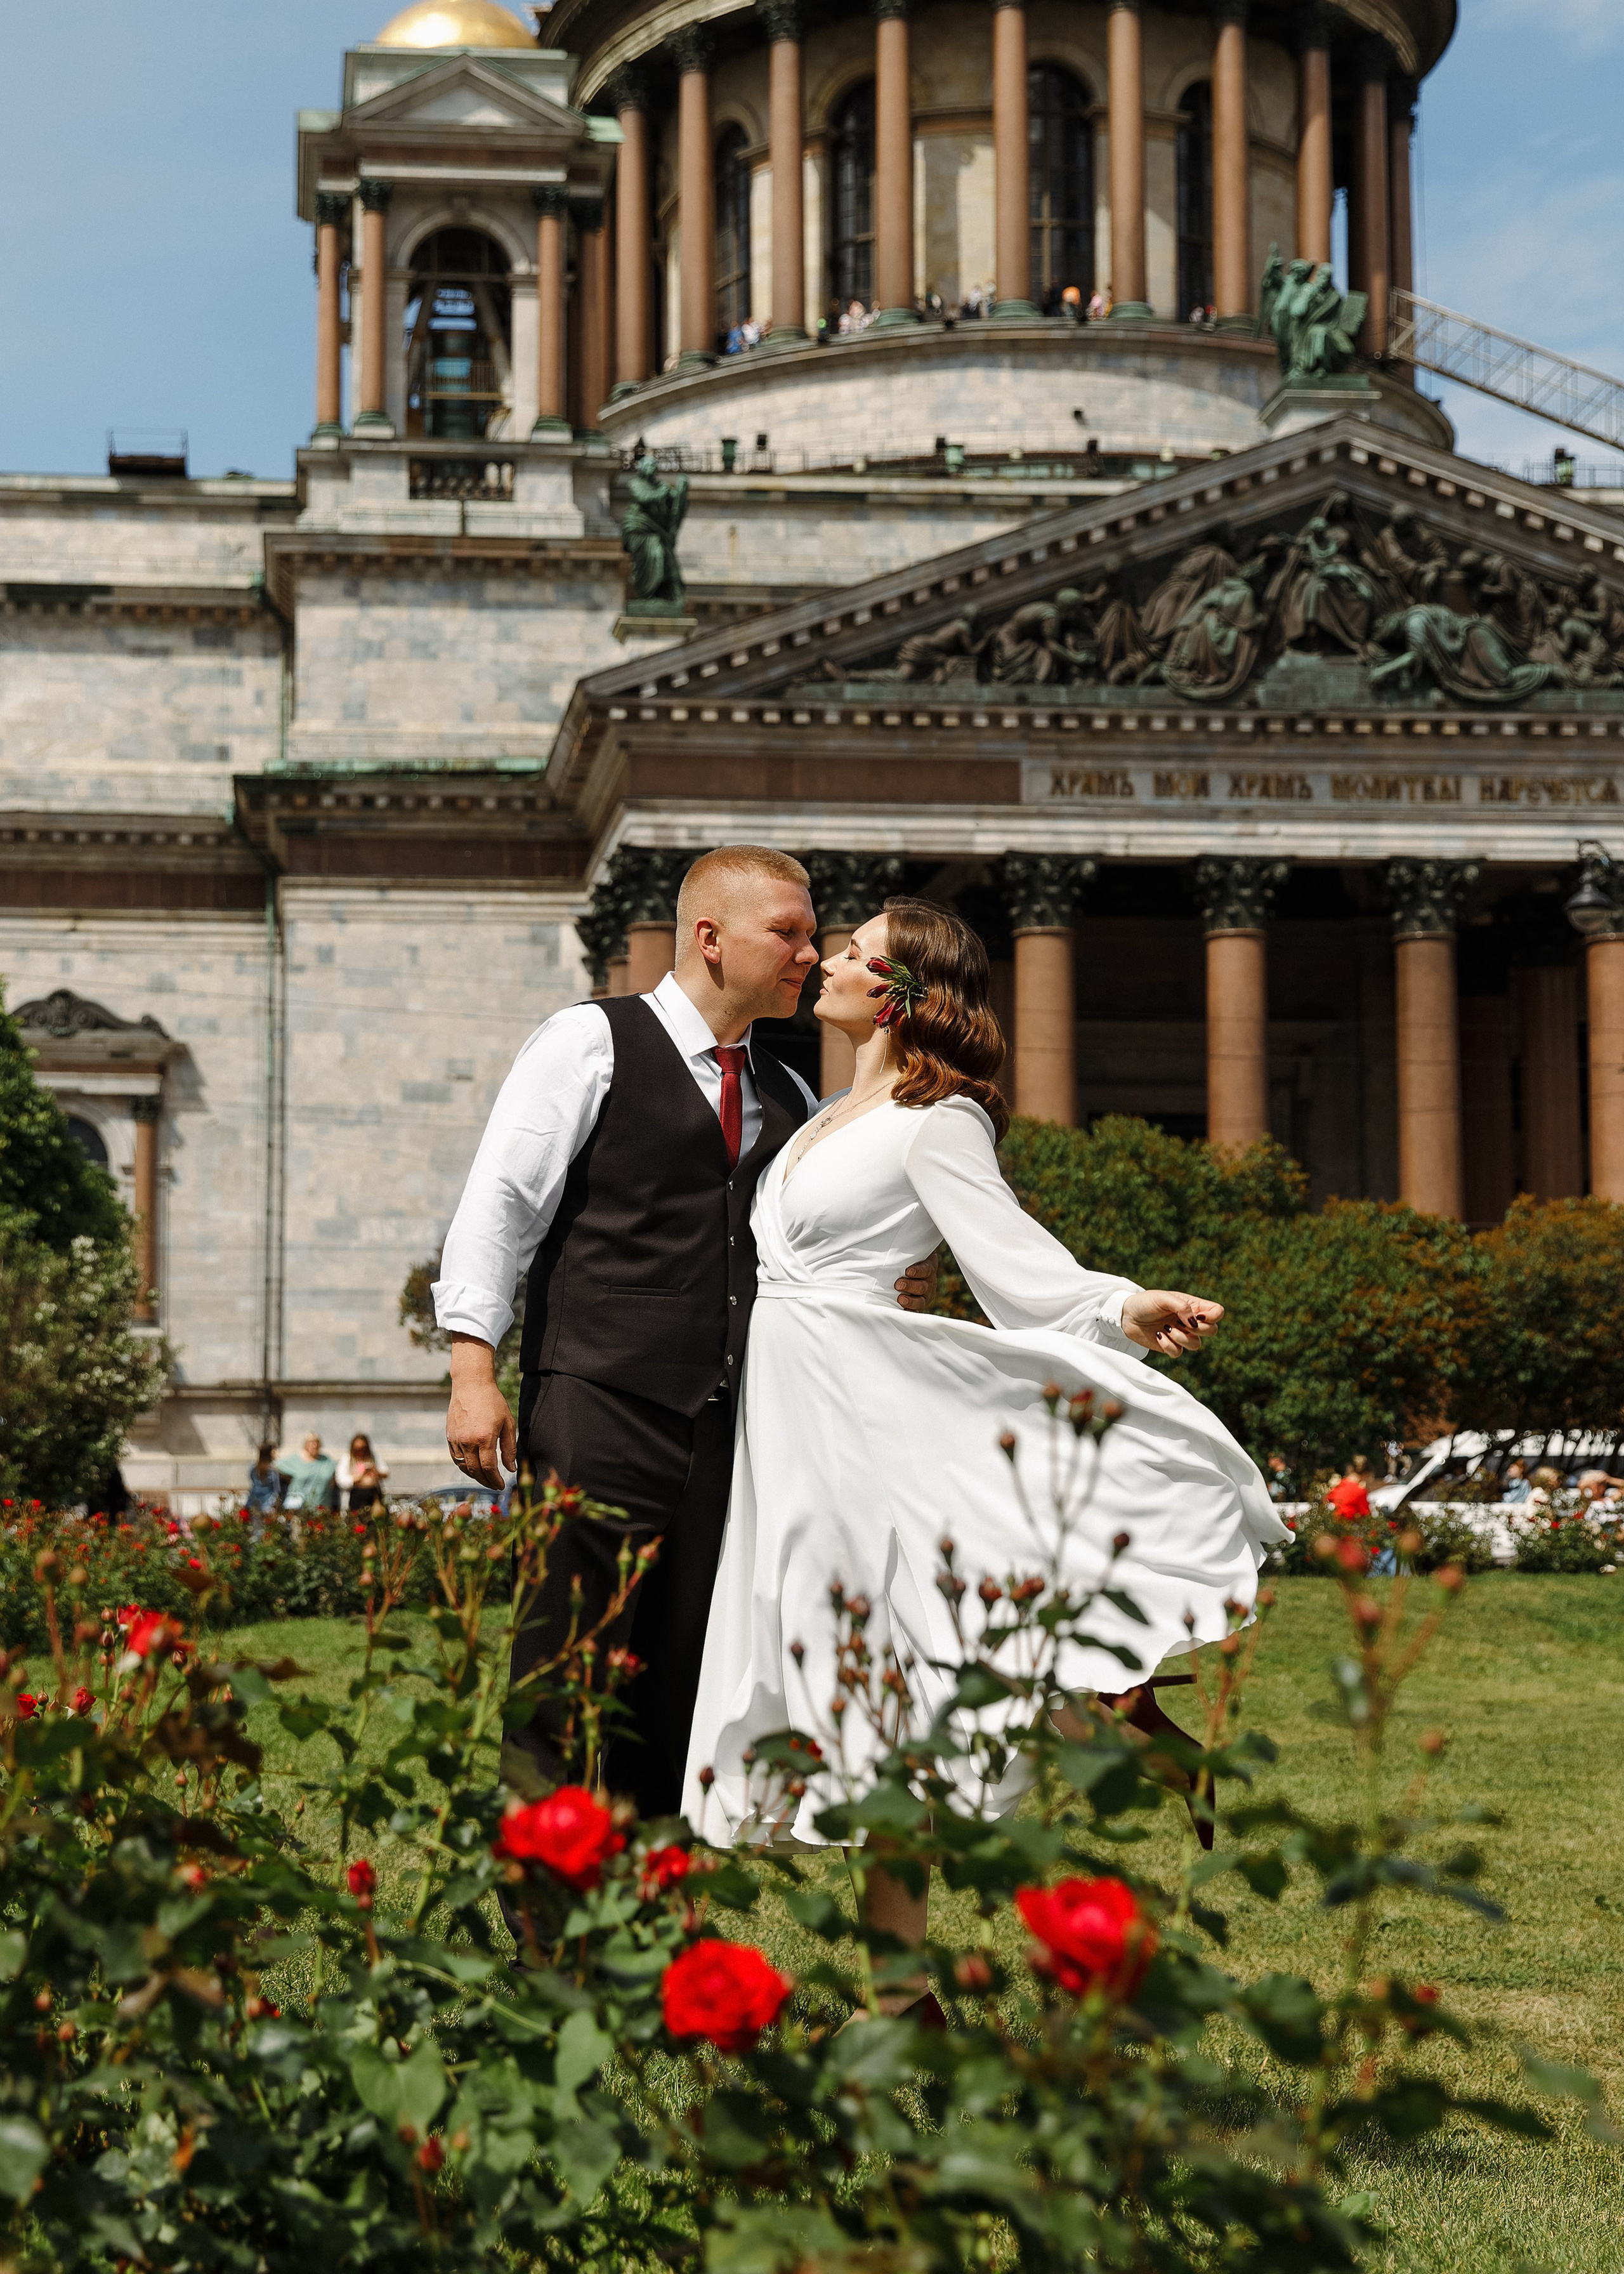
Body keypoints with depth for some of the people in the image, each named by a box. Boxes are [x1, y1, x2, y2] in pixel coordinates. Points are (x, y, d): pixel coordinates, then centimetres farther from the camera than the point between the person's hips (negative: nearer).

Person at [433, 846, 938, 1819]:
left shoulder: (789, 1100, 20)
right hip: (600, 1404, -6)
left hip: (726, 1426, 6)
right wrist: (475, 1372, -11)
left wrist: (888, 1290, 5)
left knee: (681, 1697, 4)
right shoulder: (592, 1043, 3)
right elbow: (499, 1204, -3)